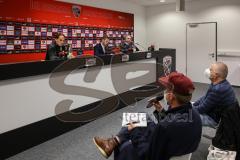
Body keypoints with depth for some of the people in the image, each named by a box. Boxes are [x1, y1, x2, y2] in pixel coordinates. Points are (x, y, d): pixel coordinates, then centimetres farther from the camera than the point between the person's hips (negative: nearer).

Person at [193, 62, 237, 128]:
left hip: (215, 119, -10)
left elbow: (203, 108, -24)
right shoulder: (220, 84, -1)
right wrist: (193, 105, 5)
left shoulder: (218, 90, -32)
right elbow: (205, 97, 12)